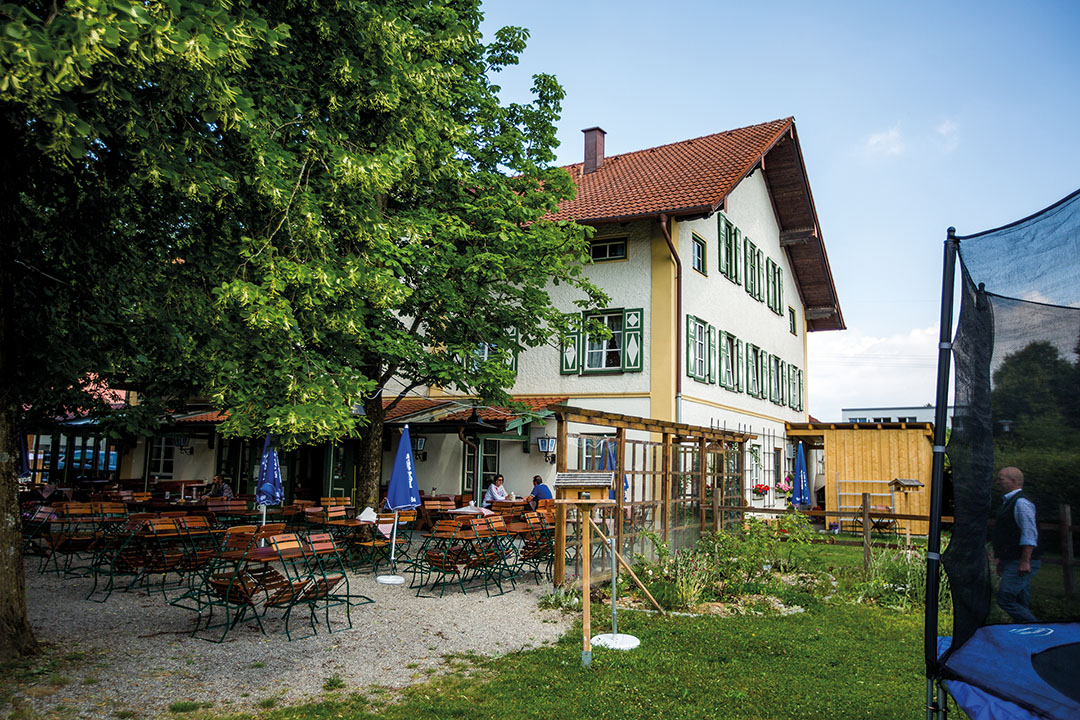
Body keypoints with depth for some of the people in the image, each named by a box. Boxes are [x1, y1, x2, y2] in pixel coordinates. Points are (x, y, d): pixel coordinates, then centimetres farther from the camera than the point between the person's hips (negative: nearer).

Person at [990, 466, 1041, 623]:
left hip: (1021, 564, -10)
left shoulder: (1021, 503, -13)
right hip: (1012, 562, 10)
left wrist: (1025, 561, -24)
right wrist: (1001, 559, 24)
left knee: (1005, 598, -14)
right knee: (1021, 604, 10)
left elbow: (1030, 534, -20)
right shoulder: (1009, 502, 19)